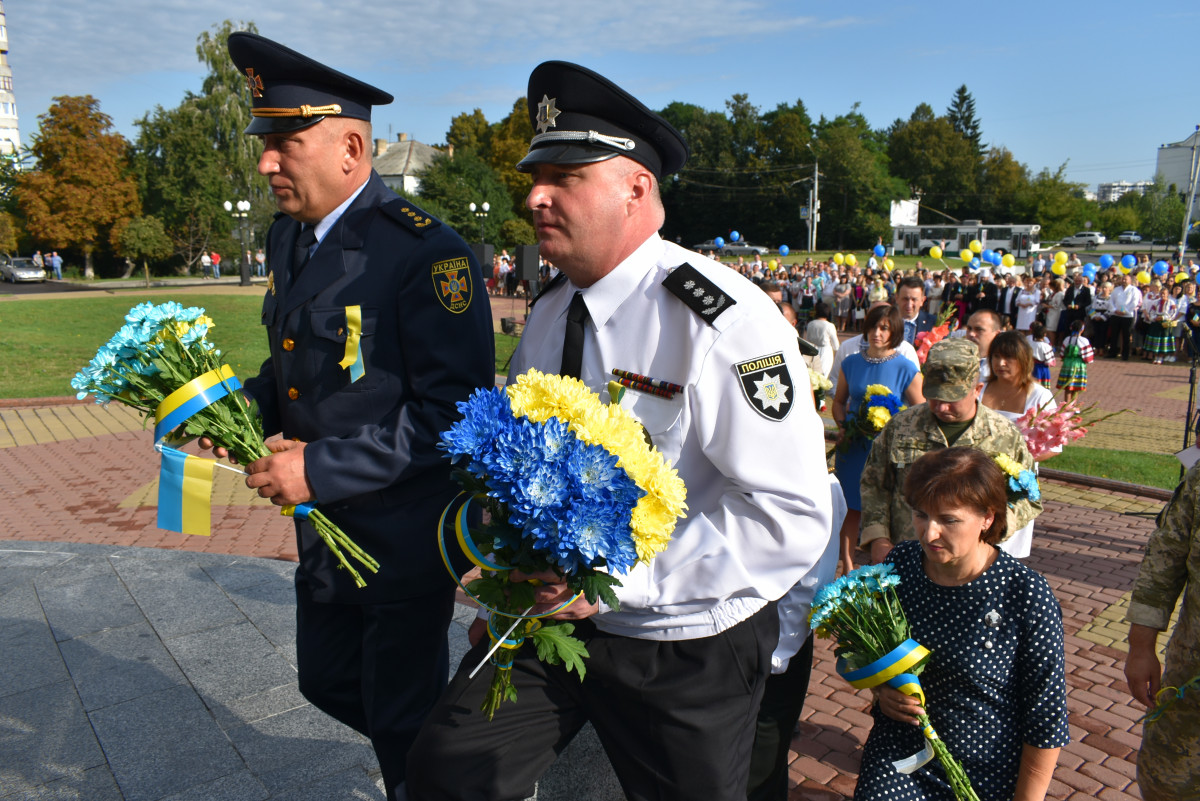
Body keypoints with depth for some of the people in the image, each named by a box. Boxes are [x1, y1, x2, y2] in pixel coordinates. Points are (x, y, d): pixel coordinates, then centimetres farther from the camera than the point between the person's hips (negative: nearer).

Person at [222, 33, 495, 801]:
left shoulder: (426, 253, -21)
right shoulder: (289, 239, 6)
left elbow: (455, 410, -24)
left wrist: (323, 467, -24)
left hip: (405, 534, -9)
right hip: (326, 528, 9)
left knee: (403, 720, 10)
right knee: (327, 678, 26)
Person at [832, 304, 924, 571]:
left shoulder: (907, 369, -5)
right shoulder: (851, 363, 4)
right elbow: (839, 401, 15)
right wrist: (842, 426, -2)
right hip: (852, 449, 3)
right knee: (850, 508, 9)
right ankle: (848, 566, 22)